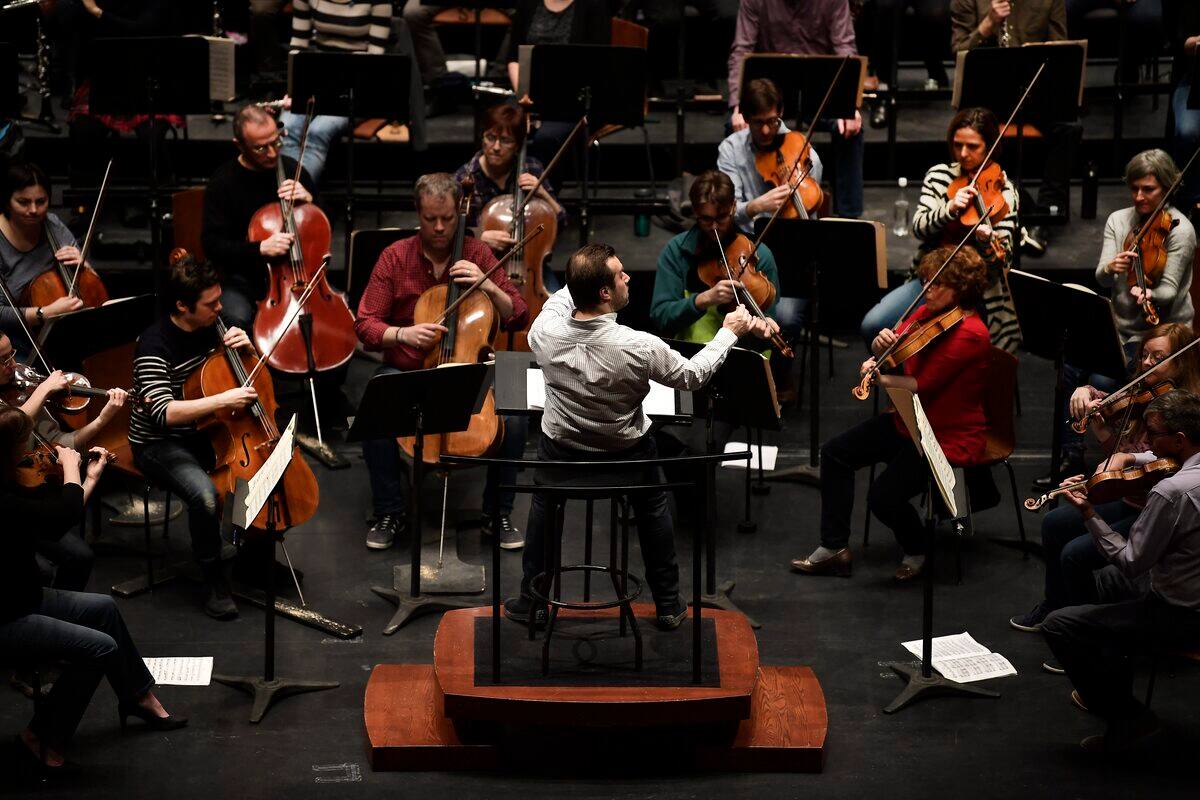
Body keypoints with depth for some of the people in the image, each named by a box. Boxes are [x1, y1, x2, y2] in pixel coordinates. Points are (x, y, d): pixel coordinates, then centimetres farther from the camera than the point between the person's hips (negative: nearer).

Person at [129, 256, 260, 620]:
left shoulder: (210, 328, 0)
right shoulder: (155, 344, -22)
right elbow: (163, 412, -33)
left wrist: (246, 348, -8)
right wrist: (223, 400, -36)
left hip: (202, 434, 7)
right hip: (158, 444, -7)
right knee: (205, 494, -34)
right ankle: (216, 581, -13)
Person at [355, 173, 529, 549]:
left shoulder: (477, 254, 1)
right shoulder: (395, 257, -3)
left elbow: (518, 317, 0)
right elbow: (365, 326, -4)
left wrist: (489, 286, -17)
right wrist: (403, 334, -24)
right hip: (404, 371, -1)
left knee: (513, 418, -27)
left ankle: (498, 513, -4)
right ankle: (390, 513, -9)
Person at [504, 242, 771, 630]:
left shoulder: (544, 333, -26)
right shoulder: (639, 348, -33)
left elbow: (559, 300, 1)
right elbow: (693, 375, -14)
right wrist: (730, 332, -2)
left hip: (561, 452, 1)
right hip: (627, 454, -1)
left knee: (543, 504, 30)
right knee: (653, 508, 27)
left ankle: (531, 602, 35)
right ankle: (668, 605, 36)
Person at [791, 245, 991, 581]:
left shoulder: (969, 334, -23)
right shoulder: (928, 313, 3)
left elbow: (922, 386, -25)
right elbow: (891, 346, 5)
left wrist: (880, 378, -15)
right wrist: (882, 342, -18)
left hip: (949, 440, -9)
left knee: (883, 497, -23)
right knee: (836, 452, 4)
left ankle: (916, 551, 9)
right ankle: (833, 549, 9)